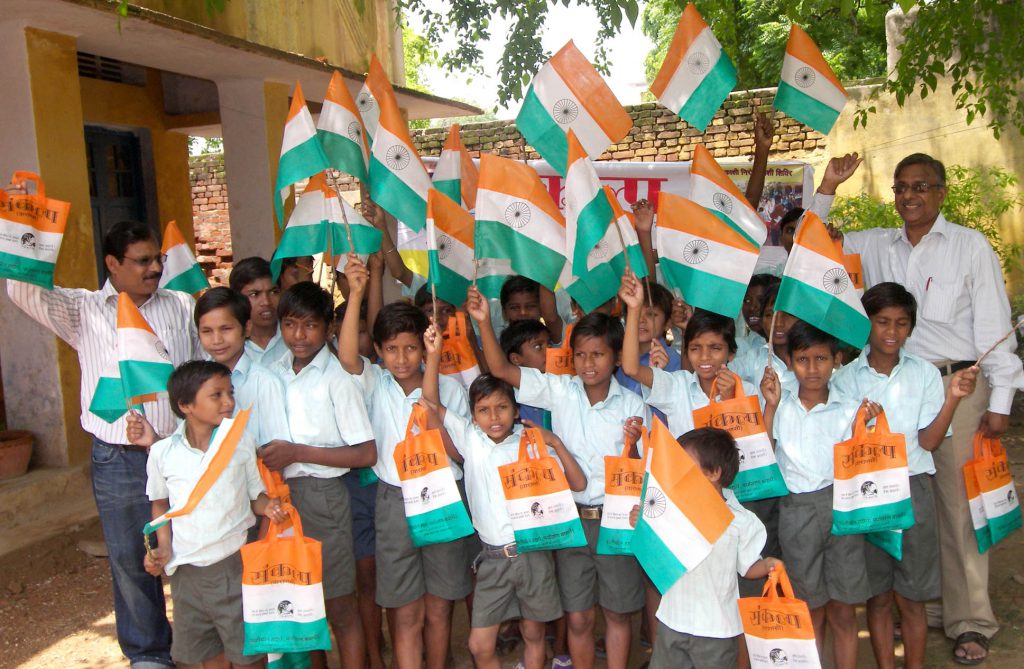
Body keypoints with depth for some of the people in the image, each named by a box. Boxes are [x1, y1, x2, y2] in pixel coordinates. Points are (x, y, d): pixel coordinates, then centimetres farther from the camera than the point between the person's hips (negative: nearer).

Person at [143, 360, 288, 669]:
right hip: (186, 570, 2)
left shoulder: (242, 443, -7)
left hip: (233, 565, -2)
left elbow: (256, 496, 0)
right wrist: (164, 548, 0)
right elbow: (160, 504, 11)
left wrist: (268, 506, -21)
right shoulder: (162, 452, -5)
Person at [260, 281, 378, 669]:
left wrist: (298, 453, -17)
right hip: (281, 493, 6)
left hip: (321, 495, -5)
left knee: (339, 606, 5)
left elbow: (366, 454, -14)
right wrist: (270, 457, -3)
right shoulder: (274, 372, 5)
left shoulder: (336, 377, -12)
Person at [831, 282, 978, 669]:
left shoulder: (924, 373, 2)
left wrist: (952, 398, -15)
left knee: (910, 597, 7)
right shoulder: (845, 379, 0)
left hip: (912, 489, 0)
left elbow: (928, 441, -3)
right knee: (878, 596, 10)